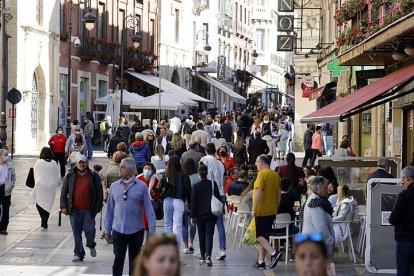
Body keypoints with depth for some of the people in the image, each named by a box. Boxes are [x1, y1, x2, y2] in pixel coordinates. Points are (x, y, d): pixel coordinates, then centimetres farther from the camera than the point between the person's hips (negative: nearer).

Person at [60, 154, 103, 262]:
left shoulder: (93, 176, 2)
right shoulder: (70, 176, 6)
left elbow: (99, 192, 4)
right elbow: (64, 192, 9)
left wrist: (98, 207, -1)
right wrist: (64, 206, 1)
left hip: (88, 211, -2)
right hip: (74, 211, 2)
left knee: (89, 231, -6)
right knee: (76, 233, 4)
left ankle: (91, 245, 26)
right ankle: (78, 254, 14)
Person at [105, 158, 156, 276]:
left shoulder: (141, 186, -2)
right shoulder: (114, 186, 5)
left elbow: (149, 209, -2)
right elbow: (110, 209, 10)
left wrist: (152, 231, -6)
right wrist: (107, 230, 9)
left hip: (136, 231, -1)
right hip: (118, 230, 1)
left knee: (134, 260, 10)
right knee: (118, 259, -6)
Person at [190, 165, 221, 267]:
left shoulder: (196, 186, -7)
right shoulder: (213, 184, -4)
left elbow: (194, 202, -5)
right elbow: (218, 198, 1)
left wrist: (193, 216, 0)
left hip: (200, 214, 0)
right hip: (211, 214, 0)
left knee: (201, 235, 14)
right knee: (209, 234, -2)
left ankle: (203, 256, 21)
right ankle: (208, 255, -21)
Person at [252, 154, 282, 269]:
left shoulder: (262, 174, -13)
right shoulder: (275, 175, 11)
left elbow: (259, 192, -21)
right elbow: (279, 194, 15)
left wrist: (254, 209, -18)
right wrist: (276, 209, 21)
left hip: (261, 211, -8)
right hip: (272, 211, 8)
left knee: (258, 236, -3)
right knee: (264, 236, 12)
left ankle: (273, 253, -20)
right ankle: (261, 262, 13)